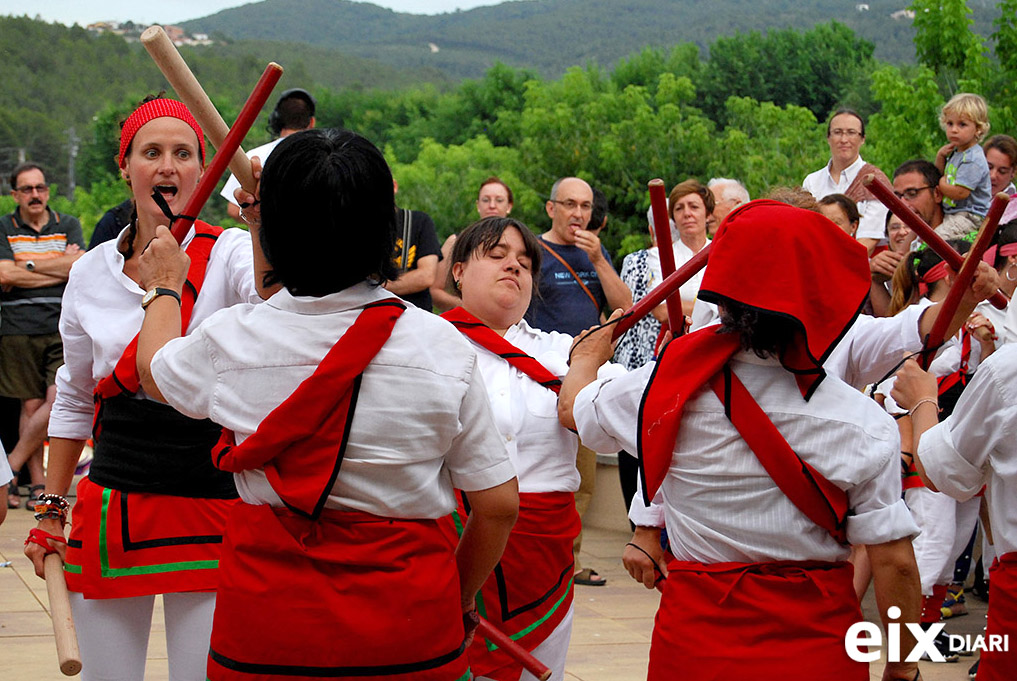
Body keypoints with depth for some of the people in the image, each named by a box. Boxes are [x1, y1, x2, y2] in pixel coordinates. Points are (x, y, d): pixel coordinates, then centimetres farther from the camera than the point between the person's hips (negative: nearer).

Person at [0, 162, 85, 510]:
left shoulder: (68, 225, 11)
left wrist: (28, 266, -6)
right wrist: (60, 267, -5)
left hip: (63, 328, 1)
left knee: (57, 402, -11)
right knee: (31, 405, 2)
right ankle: (38, 484, 9)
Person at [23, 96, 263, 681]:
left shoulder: (229, 254, -5)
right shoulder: (91, 272, 7)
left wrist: (267, 232, -41)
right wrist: (52, 508, 16)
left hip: (209, 504, -3)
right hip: (111, 506, 4)